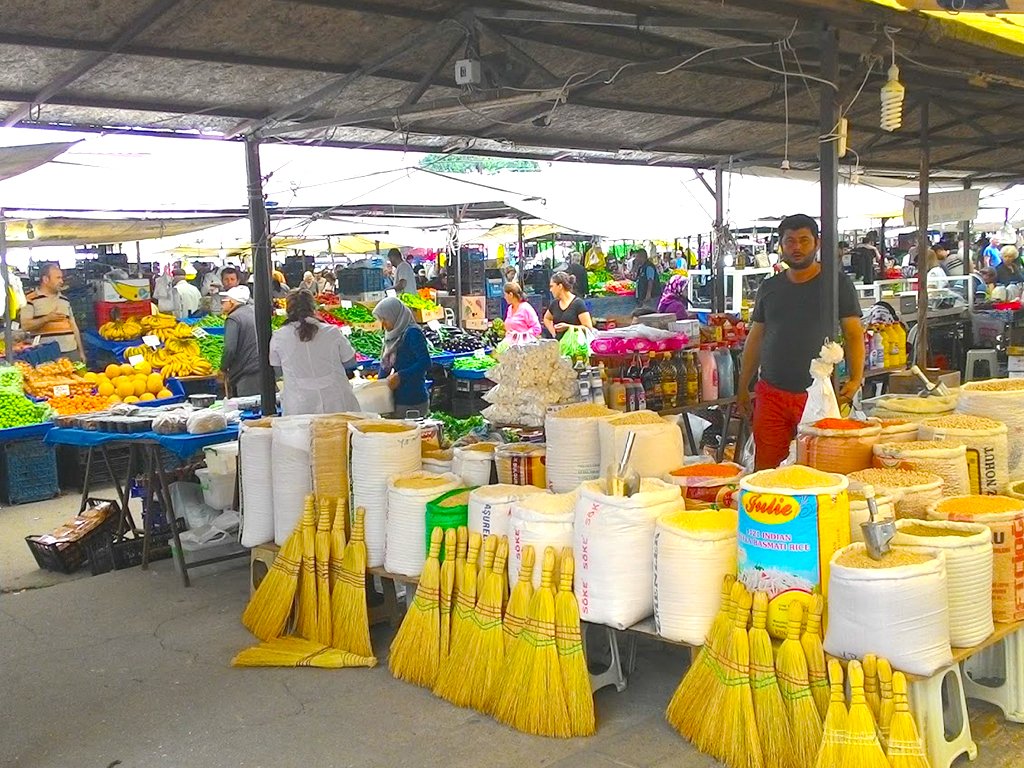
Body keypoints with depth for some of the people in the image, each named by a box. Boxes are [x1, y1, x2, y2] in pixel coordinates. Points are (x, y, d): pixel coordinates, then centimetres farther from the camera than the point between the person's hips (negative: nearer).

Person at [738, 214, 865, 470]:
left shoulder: (837, 283, 3)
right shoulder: (769, 288, 12)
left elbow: (854, 334, 2)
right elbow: (755, 338, 17)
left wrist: (856, 378, -12)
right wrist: (743, 387, 16)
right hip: (771, 392, 3)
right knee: (765, 468, 0)